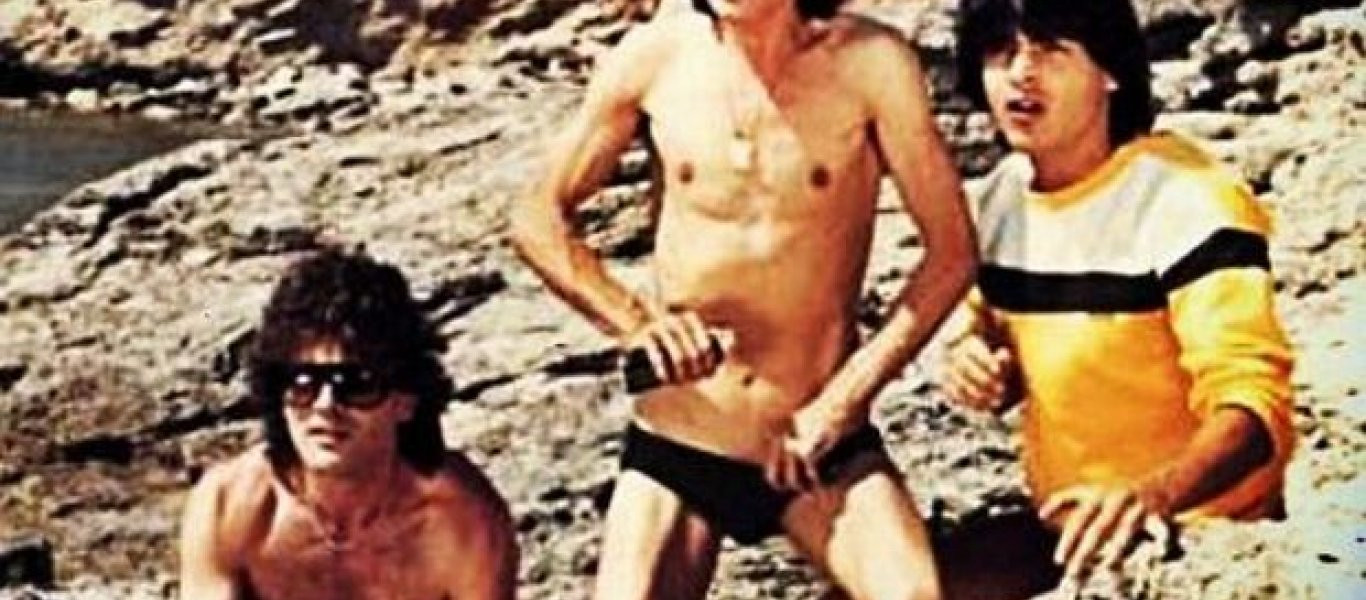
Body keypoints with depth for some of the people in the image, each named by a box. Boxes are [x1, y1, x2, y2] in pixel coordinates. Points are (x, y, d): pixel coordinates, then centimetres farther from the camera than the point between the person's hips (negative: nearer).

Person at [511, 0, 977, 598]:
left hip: (820, 452, -2)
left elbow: (951, 250, -7)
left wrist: (838, 403, -13)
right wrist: (635, 320, -12)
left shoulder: (869, 61, -11)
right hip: (675, 443, 2)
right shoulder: (656, 53, -5)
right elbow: (537, 217, 5)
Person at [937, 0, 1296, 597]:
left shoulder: (1187, 204, -18)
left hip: (1192, 539, -7)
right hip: (1060, 526, 7)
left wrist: (1154, 494, -43)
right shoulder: (997, 199, 4)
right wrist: (974, 367, -3)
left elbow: (1254, 407, -24)